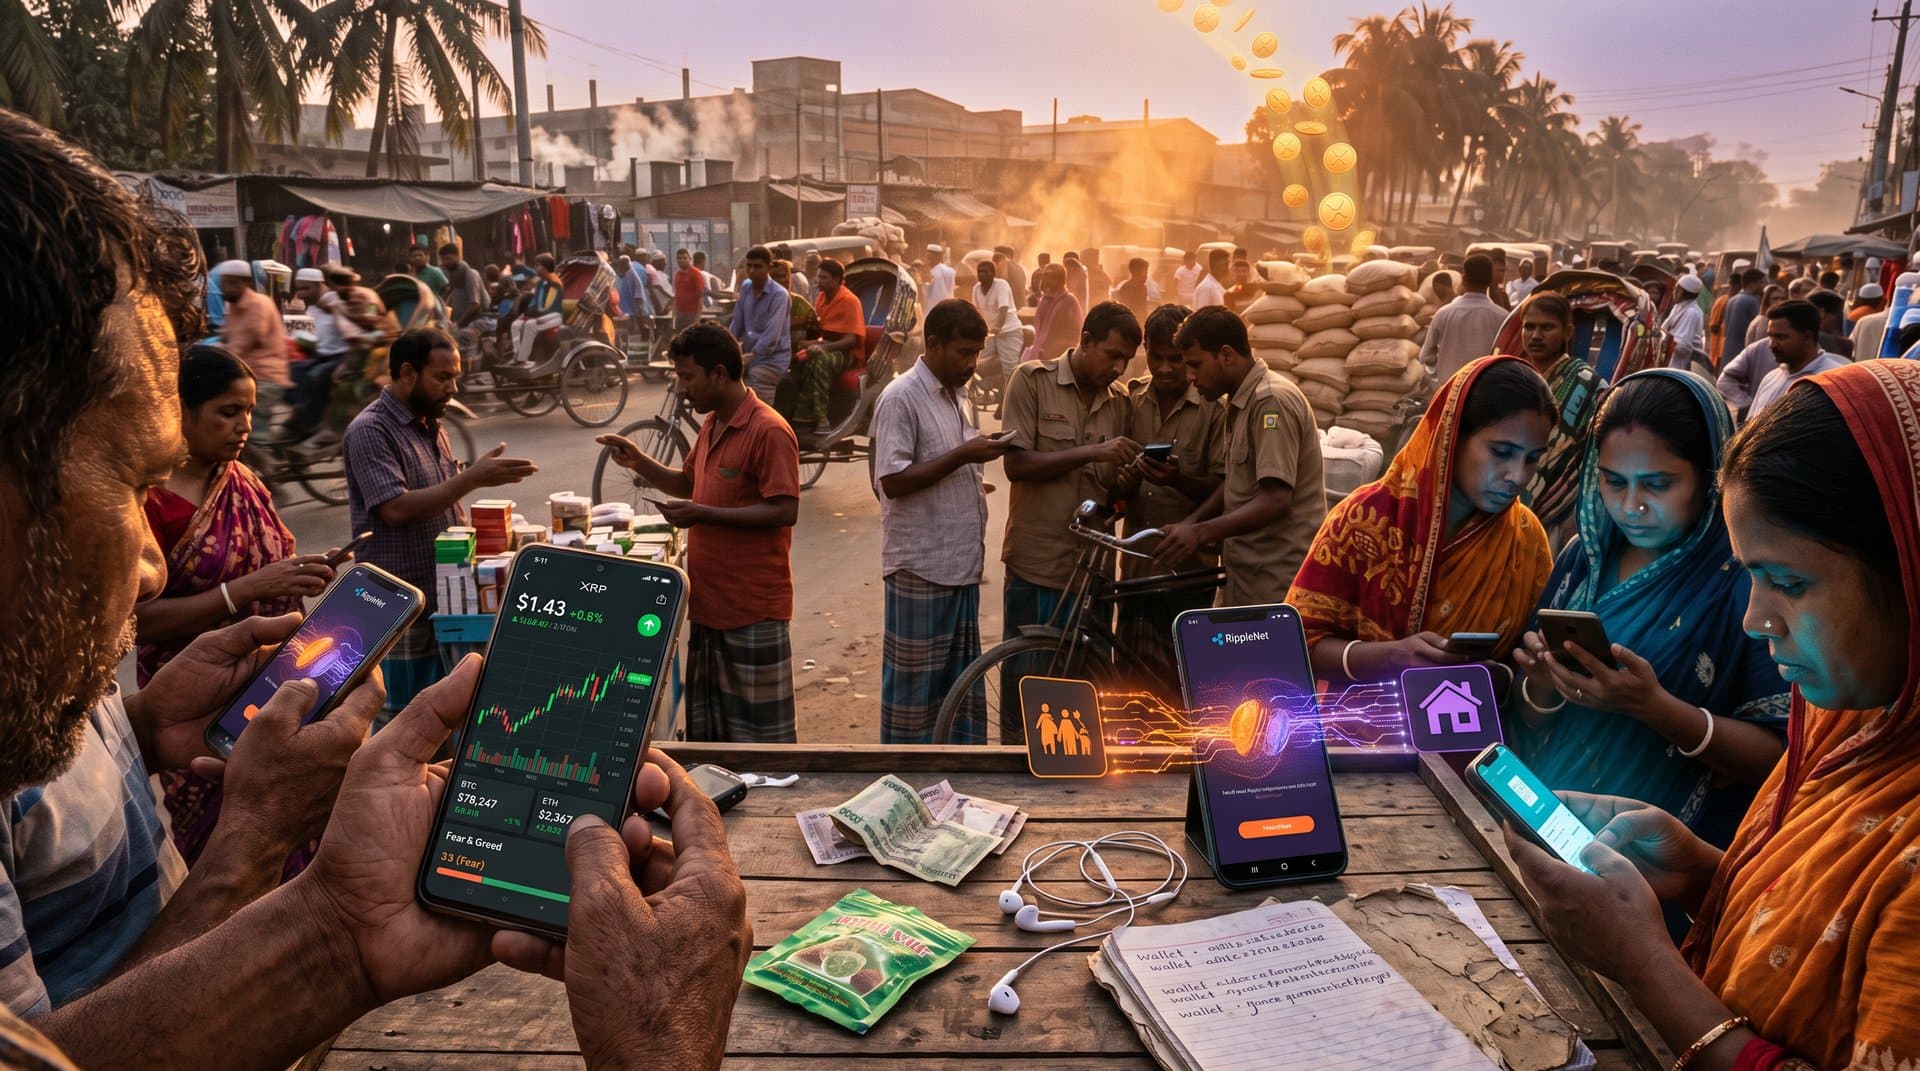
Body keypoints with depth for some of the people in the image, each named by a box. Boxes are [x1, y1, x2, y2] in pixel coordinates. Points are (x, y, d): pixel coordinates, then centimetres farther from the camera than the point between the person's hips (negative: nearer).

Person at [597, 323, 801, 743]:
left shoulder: (768, 431, -16)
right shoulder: (711, 425, 13)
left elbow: (784, 510, -21)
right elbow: (688, 484, 25)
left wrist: (704, 515, -22)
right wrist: (639, 463, 8)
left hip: (753, 610, -9)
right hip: (709, 601, 9)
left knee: (760, 735, 2)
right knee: (706, 730, 18)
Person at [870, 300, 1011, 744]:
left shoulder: (958, 395, 12)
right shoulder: (901, 399, -14)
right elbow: (892, 481, -20)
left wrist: (977, 471, 7)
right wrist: (963, 456, -21)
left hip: (962, 562, 8)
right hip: (921, 568, -8)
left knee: (965, 676, 16)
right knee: (915, 680, 3)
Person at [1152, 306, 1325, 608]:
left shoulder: (1272, 401, -17)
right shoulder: (1241, 401, 14)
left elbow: (1276, 500, -24)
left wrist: (1200, 532, -30)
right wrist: (1191, 522, 5)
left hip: (1277, 577, -9)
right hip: (1247, 572, 9)